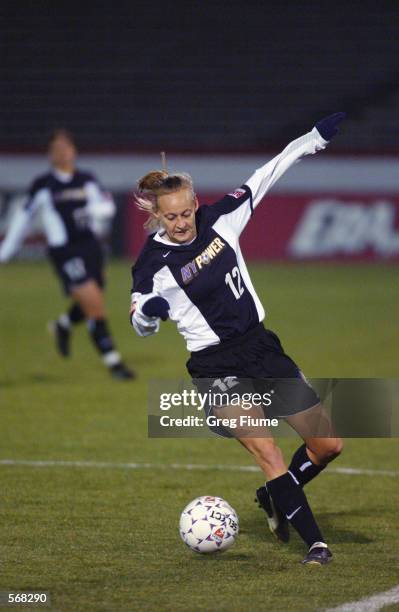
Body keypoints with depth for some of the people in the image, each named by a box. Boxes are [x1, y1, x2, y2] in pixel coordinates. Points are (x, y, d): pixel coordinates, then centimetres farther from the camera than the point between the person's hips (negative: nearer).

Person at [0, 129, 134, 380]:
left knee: (89, 307, 12)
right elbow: (24, 217, 10)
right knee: (94, 304, -14)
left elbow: (108, 206, 2)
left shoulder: (87, 181, 8)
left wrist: (92, 210, -21)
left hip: (90, 246, 4)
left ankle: (63, 326, 46)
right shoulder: (42, 186, 0)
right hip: (64, 252, -4)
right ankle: (113, 361, -7)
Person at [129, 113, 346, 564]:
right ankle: (315, 543, -17)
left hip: (261, 346, 5)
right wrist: (147, 311, -25)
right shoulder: (153, 263, -11)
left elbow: (268, 173, 8)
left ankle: (274, 498, 30)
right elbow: (142, 325, -2)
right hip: (215, 366, -5)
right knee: (266, 451, -23)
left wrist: (316, 138, 10)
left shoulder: (219, 220, -2)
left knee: (328, 445, 5)